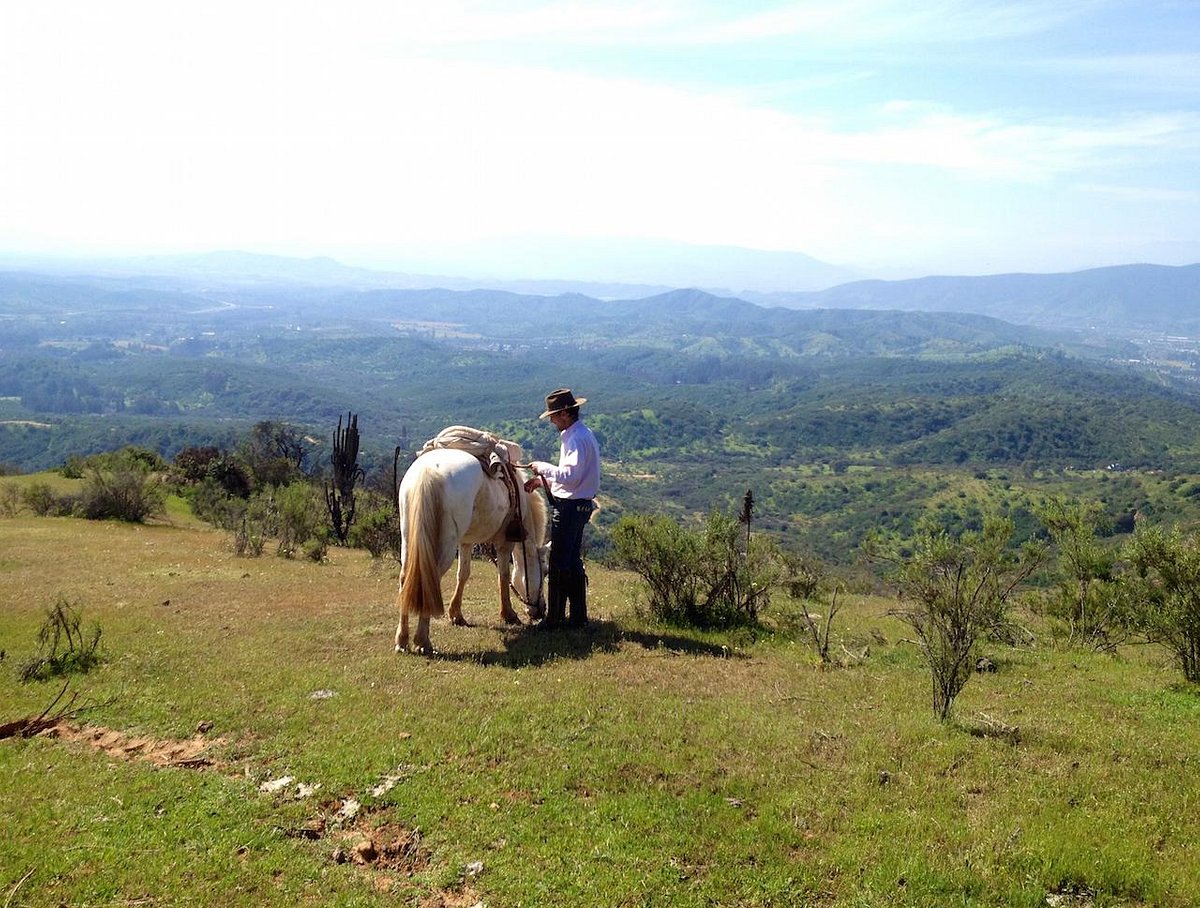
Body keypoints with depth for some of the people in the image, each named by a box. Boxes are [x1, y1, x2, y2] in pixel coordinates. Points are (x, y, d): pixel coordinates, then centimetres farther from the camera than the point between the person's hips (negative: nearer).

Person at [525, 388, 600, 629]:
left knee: (559, 564, -2)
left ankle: (554, 617, 7)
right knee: (573, 562, 16)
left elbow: (570, 476, -27)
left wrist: (543, 467, -15)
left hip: (569, 507, -11)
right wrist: (542, 479, 12)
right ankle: (578, 616, 23)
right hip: (578, 505, 11)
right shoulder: (579, 434, 13)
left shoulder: (577, 439, -19)